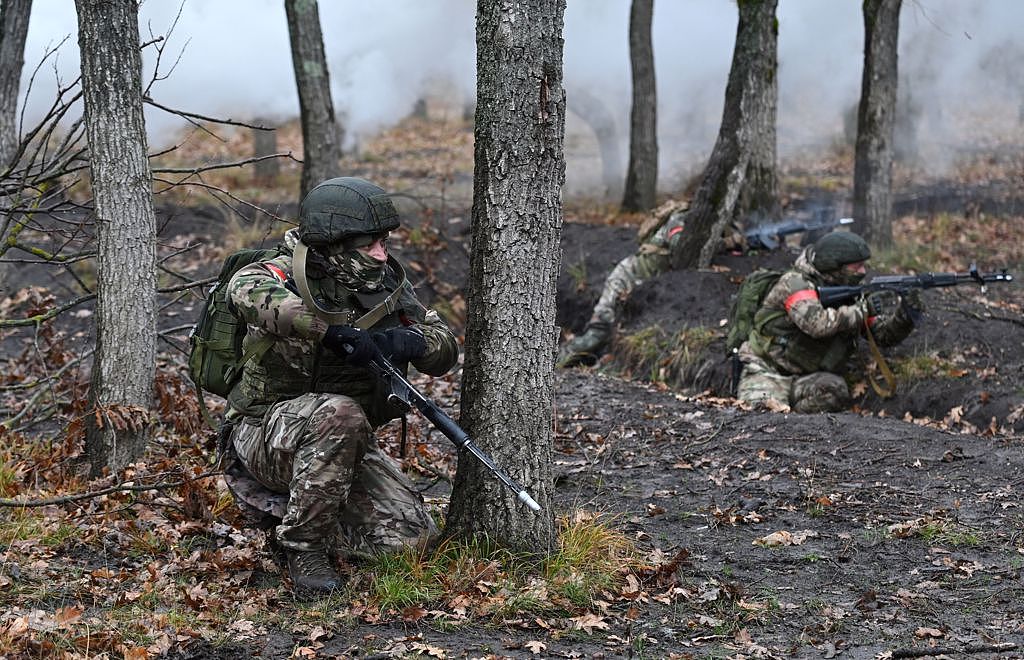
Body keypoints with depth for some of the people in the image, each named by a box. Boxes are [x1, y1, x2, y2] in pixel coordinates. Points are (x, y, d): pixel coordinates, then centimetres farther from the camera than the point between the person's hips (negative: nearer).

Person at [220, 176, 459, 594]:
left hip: (343, 447, 6)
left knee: (412, 537, -8)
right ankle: (302, 543, -18)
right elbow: (246, 291, -42)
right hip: (265, 431, -6)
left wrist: (408, 341, -24)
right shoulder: (289, 276, -17)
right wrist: (333, 331, -46)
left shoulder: (385, 284, -1)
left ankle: (281, 512, 14)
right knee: (339, 415, -38)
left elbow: (446, 350, 0)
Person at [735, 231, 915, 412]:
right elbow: (816, 323, -32)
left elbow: (886, 335, 6)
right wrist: (864, 309, -29)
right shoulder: (796, 283, -14)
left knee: (834, 390, -28)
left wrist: (902, 315, -16)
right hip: (768, 373, -6)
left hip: (812, 379, 6)